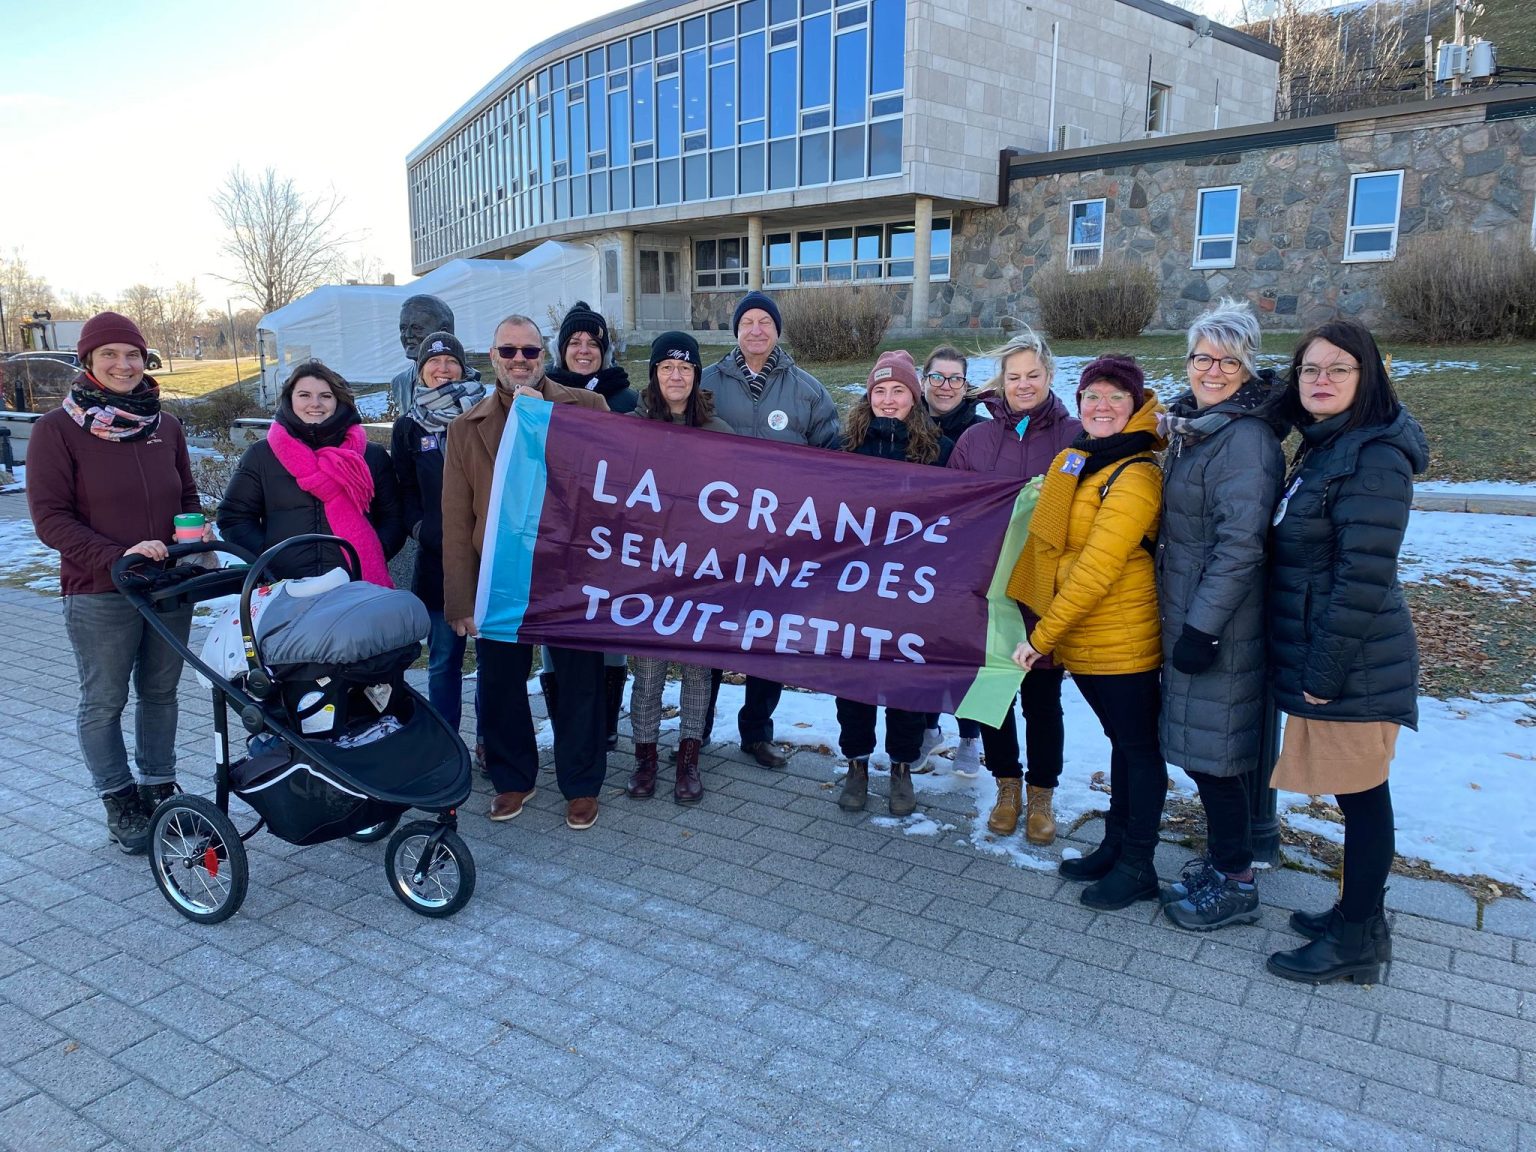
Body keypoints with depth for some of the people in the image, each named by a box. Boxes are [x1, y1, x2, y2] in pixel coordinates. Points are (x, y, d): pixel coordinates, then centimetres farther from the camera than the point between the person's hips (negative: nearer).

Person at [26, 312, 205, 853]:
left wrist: (197, 532, -5)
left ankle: (160, 788, 31)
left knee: (160, 693, 16)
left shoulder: (164, 425, 6)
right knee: (104, 702, 9)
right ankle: (119, 801, 24)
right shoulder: (57, 428, -7)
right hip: (99, 595, -4)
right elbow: (50, 517, -11)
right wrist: (116, 557, -22)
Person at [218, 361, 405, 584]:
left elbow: (393, 519, 8)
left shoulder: (372, 456, 8)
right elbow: (234, 518, 8)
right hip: (285, 589, 0)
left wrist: (373, 558, -10)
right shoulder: (260, 456, 8)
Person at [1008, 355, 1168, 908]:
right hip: (1080, 636, 8)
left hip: (1122, 639, -8)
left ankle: (1137, 867, 19)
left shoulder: (1136, 475, -18)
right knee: (1120, 740, 20)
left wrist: (1041, 636, -20)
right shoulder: (1072, 460, 9)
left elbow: (1097, 568, -23)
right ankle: (1115, 847, 33)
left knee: (1138, 746, 6)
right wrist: (1044, 630, 11)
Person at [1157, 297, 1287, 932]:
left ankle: (1235, 883, 15)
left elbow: (1240, 544, -22)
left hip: (1221, 623, -9)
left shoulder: (1246, 438, -17)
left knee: (1212, 750, 0)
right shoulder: (1193, 427, 12)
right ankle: (1219, 859, 32)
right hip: (1185, 615, 9)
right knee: (1197, 745, 17)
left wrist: (1203, 627, -22)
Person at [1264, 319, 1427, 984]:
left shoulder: (1374, 456, -17)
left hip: (1351, 666, -9)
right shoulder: (1321, 448, 12)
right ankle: (1357, 917, 32)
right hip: (1320, 657, 9)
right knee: (1357, 795, 18)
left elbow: (1362, 576, -21)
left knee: (1361, 796, 3)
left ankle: (1356, 942, 17)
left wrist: (1326, 673, -19)